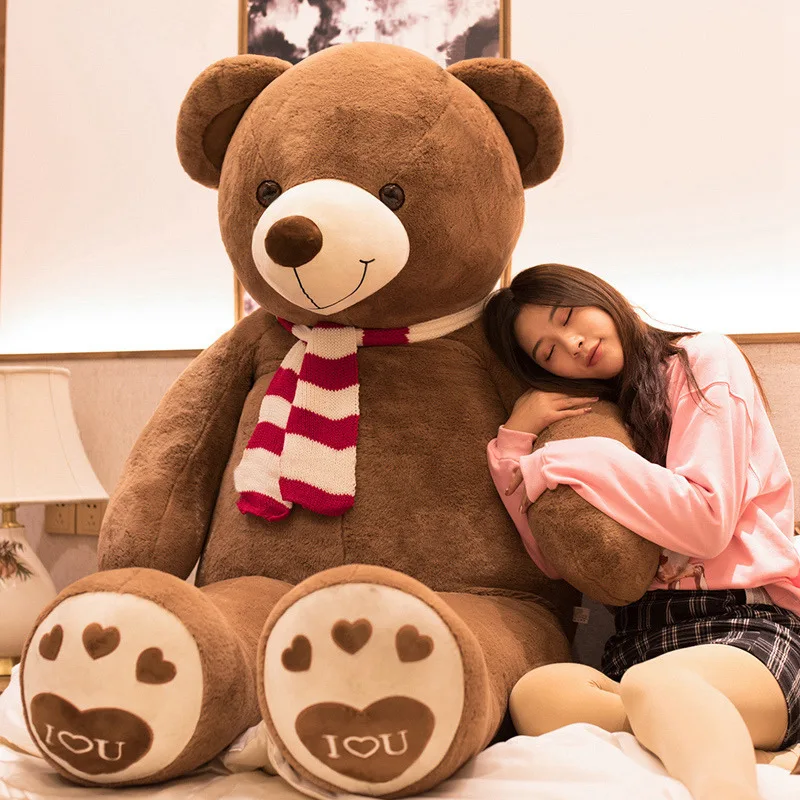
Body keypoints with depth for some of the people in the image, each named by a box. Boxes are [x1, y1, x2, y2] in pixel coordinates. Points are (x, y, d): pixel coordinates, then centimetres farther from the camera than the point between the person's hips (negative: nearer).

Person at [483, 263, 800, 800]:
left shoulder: (704, 360, 6)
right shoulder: (596, 413, 22)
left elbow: (706, 524, -8)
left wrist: (571, 461, -6)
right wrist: (514, 438, 2)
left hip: (742, 629, -4)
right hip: (641, 636, 5)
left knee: (654, 684, -41)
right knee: (538, 692, -32)